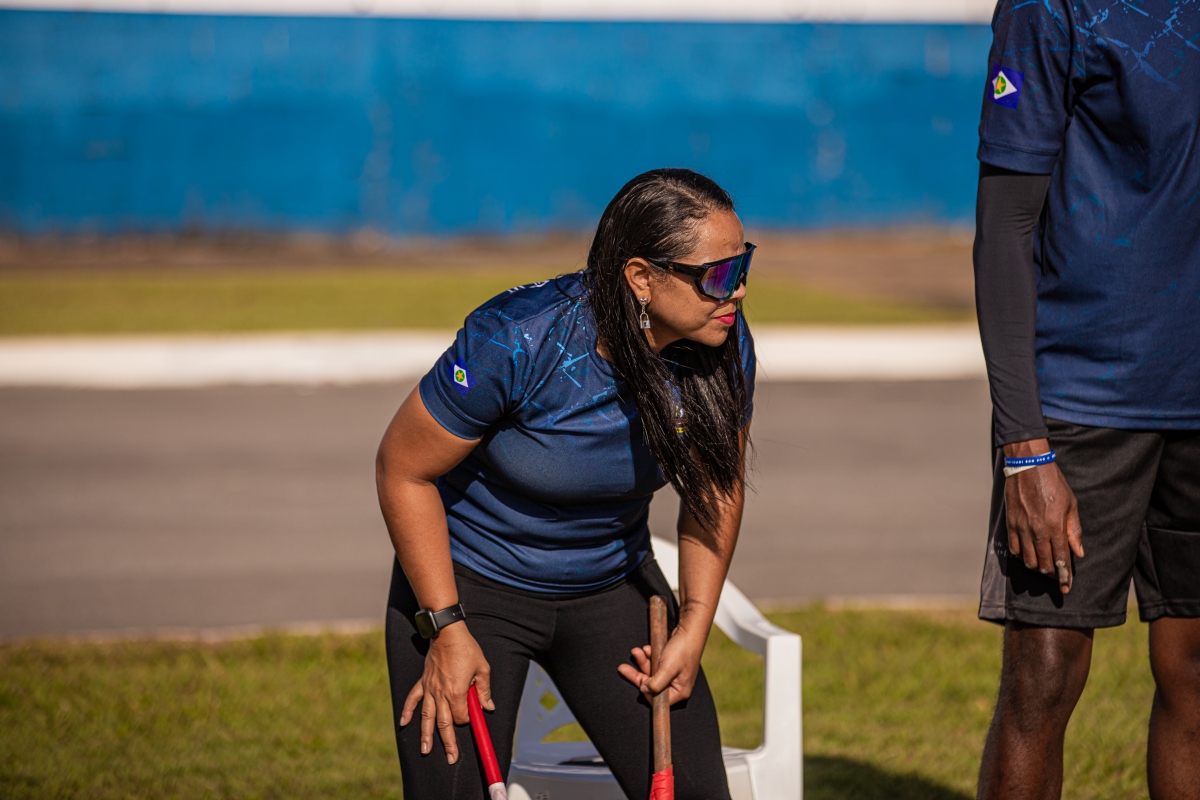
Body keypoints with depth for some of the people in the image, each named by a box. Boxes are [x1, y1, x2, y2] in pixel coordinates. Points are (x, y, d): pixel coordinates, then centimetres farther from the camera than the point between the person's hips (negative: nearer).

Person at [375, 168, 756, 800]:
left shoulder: (723, 347, -16)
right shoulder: (515, 341, -29)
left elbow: (716, 487, 3)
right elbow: (403, 470, -17)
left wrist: (694, 625, -2)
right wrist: (445, 630, -16)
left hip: (611, 586, 4)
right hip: (468, 583, -4)